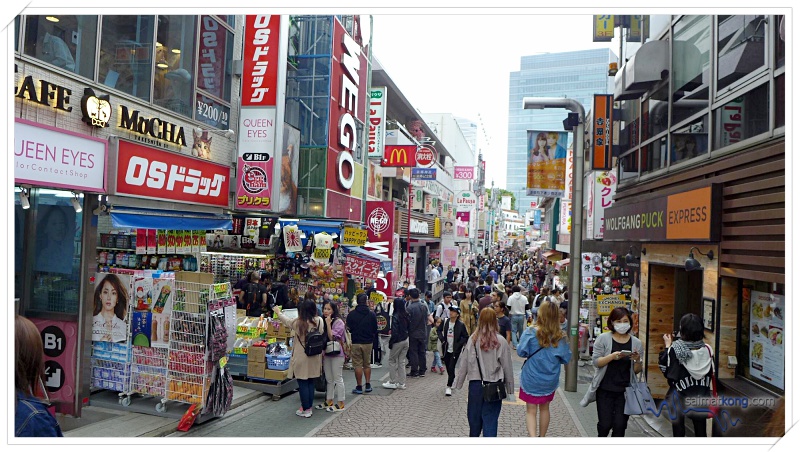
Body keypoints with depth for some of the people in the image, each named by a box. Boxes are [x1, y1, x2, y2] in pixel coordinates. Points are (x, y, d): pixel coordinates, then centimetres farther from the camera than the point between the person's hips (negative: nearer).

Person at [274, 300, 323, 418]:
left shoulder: (298, 323, -15)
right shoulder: (319, 321, -7)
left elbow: (286, 321, 5)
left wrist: (278, 312, 23)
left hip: (301, 358, -4)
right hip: (314, 358, 4)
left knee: (302, 383, 6)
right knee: (310, 382, 16)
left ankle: (306, 409, 12)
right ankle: (309, 407, 26)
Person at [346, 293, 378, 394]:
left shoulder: (351, 314, -8)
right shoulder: (372, 314, -2)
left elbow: (348, 329, -1)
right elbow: (375, 330, 5)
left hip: (355, 342, -2)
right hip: (368, 342, 2)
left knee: (358, 365, 3)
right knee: (367, 364, 15)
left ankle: (359, 387, 5)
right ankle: (367, 385, 16)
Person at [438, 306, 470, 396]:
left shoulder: (461, 325, -12)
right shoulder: (445, 322, -1)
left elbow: (466, 337, -5)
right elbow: (438, 330, 15)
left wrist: (459, 344, -13)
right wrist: (442, 339, 2)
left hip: (455, 350, -4)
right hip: (446, 349, 4)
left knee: (451, 368, -9)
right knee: (448, 368, 13)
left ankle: (449, 386, -2)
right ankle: (451, 383, 32)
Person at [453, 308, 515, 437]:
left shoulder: (472, 340, -7)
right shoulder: (501, 342, -10)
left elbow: (464, 364, -2)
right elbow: (507, 367, -4)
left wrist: (458, 384, 8)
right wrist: (510, 390, 7)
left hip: (475, 384, 2)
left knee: (474, 416, 19)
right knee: (490, 419, 6)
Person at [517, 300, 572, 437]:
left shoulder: (530, 333, -19)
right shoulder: (560, 337, -9)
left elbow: (521, 352, -17)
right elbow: (566, 358, -2)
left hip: (531, 379, -3)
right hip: (550, 380, 3)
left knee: (531, 410, 6)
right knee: (545, 408, 22)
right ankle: (542, 437, 37)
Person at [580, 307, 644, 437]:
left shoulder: (636, 342, 3)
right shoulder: (603, 339, -4)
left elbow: (637, 370, 6)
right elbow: (596, 362, -10)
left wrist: (637, 360, -15)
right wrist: (612, 356, -25)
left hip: (625, 391, 2)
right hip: (605, 390, -2)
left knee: (620, 425, 1)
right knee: (605, 423, 1)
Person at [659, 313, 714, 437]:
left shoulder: (674, 349, -18)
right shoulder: (707, 349, -8)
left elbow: (664, 369, -5)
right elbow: (711, 373, 3)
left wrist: (667, 347, 1)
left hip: (679, 399, -3)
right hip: (701, 399, 3)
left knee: (679, 432, 10)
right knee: (701, 431, 17)